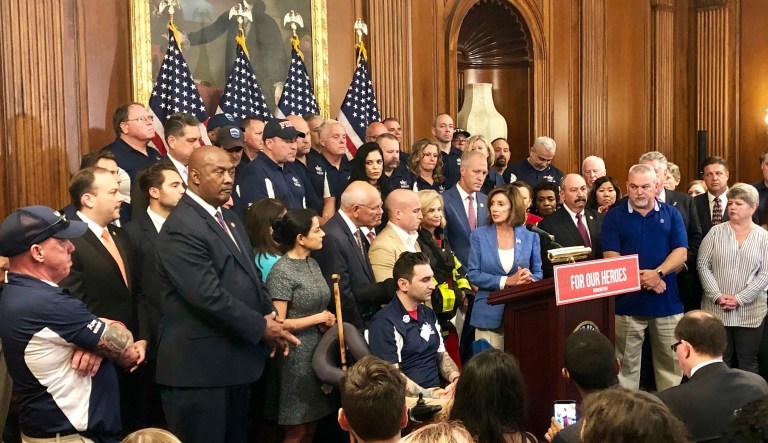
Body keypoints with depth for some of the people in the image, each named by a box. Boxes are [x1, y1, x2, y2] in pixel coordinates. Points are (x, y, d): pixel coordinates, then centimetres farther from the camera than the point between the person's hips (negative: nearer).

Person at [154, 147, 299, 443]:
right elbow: (209, 297, -24)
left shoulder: (228, 219, 14)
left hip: (236, 359, 9)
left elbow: (250, 275, 17)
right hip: (199, 365, -9)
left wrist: (270, 316, -1)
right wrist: (261, 327, -14)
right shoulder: (182, 228, -18)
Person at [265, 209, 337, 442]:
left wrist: (329, 320, -2)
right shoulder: (282, 271, -17)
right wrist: (319, 319, -13)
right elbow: (278, 324, -20)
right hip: (297, 357, -8)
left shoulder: (313, 264, 8)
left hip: (318, 351, 8)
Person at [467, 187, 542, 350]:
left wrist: (528, 279, -16)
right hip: (489, 313, -1)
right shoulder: (479, 235, 1)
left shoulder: (530, 237, 6)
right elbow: (473, 274, -4)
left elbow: (538, 273, 9)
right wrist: (506, 281, -14)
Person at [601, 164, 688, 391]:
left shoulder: (671, 214, 8)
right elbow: (611, 256, -5)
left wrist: (658, 273, -18)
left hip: (667, 302, 2)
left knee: (672, 363, 9)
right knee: (626, 365, 4)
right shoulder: (614, 216, 3)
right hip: (628, 302, -2)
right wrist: (640, 278, -15)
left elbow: (681, 252, -1)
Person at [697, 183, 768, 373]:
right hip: (716, 309, 0)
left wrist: (739, 299, -13)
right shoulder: (716, 232, 3)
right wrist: (717, 296, -12)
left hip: (750, 312, 0)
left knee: (748, 363, 7)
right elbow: (703, 265, -1)